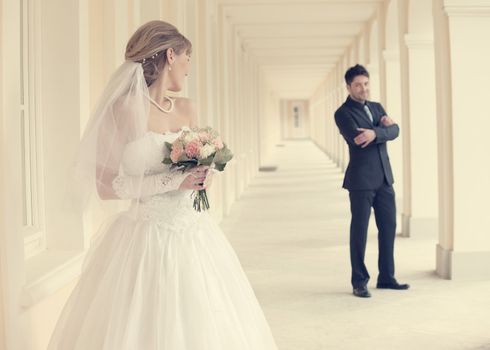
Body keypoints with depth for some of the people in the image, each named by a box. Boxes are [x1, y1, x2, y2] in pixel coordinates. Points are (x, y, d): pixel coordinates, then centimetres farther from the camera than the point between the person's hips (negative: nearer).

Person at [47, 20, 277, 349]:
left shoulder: (186, 109, 9)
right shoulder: (124, 109, -9)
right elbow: (105, 186, -11)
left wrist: (200, 176, 0)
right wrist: (171, 181, -17)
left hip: (195, 236, 6)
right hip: (148, 240, -6)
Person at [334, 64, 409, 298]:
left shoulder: (377, 107, 14)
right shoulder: (343, 113, -6)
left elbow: (394, 131, -2)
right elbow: (357, 139, -22)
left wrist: (374, 133, -20)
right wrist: (382, 126, -10)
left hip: (384, 178, 7)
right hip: (361, 180, -6)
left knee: (389, 227, 10)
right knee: (359, 231, 1)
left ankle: (386, 277, 22)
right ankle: (359, 282, 11)